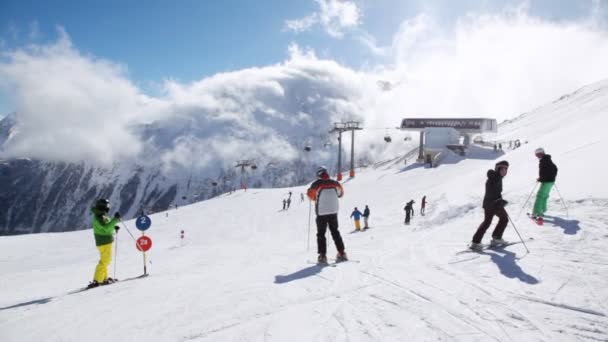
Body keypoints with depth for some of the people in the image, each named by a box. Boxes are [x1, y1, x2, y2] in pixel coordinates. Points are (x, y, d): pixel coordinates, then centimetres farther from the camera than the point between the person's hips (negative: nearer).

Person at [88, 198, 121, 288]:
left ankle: (104, 278, 29)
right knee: (105, 261, -6)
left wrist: (114, 226, 6)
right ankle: (97, 281, -4)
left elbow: (106, 226, 23)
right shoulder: (99, 217, -20)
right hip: (104, 242, -11)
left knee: (106, 260, 20)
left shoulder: (102, 215, 11)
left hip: (105, 241, 11)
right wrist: (115, 219, -33)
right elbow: (106, 228, -31)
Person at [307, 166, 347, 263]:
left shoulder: (316, 184, -12)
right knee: (335, 232, 16)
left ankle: (322, 255, -2)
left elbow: (311, 196, -1)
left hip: (321, 212, -4)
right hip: (333, 212, 4)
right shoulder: (335, 183, 1)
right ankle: (341, 253, 15)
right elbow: (341, 193, 17)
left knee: (321, 234, 5)